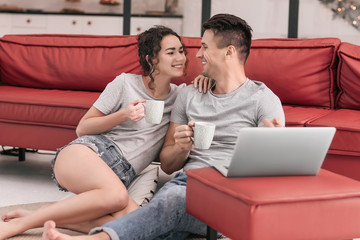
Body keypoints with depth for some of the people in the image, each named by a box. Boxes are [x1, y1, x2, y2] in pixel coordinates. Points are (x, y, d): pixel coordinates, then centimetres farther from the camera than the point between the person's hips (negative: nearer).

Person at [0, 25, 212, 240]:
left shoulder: (180, 95, 16)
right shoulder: (125, 83, 4)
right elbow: (82, 128, 7)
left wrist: (205, 80, 6)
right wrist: (123, 116, -10)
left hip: (118, 176, 4)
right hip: (88, 151, -4)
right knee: (116, 196, -39)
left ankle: (42, 219, -24)